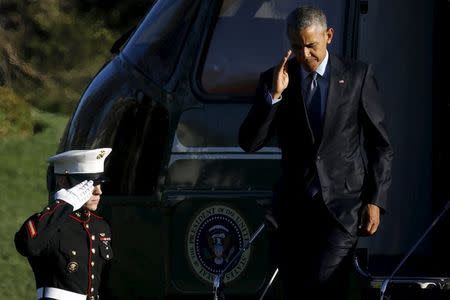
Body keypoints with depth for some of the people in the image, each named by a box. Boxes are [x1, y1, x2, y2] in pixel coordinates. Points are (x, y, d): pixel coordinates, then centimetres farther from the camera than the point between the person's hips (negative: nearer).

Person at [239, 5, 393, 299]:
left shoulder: (357, 76, 1)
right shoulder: (274, 80, 5)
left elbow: (381, 145, 4)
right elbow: (249, 142, -2)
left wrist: (376, 201, -3)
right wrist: (274, 94, -14)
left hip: (343, 205, -3)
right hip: (295, 206, 3)